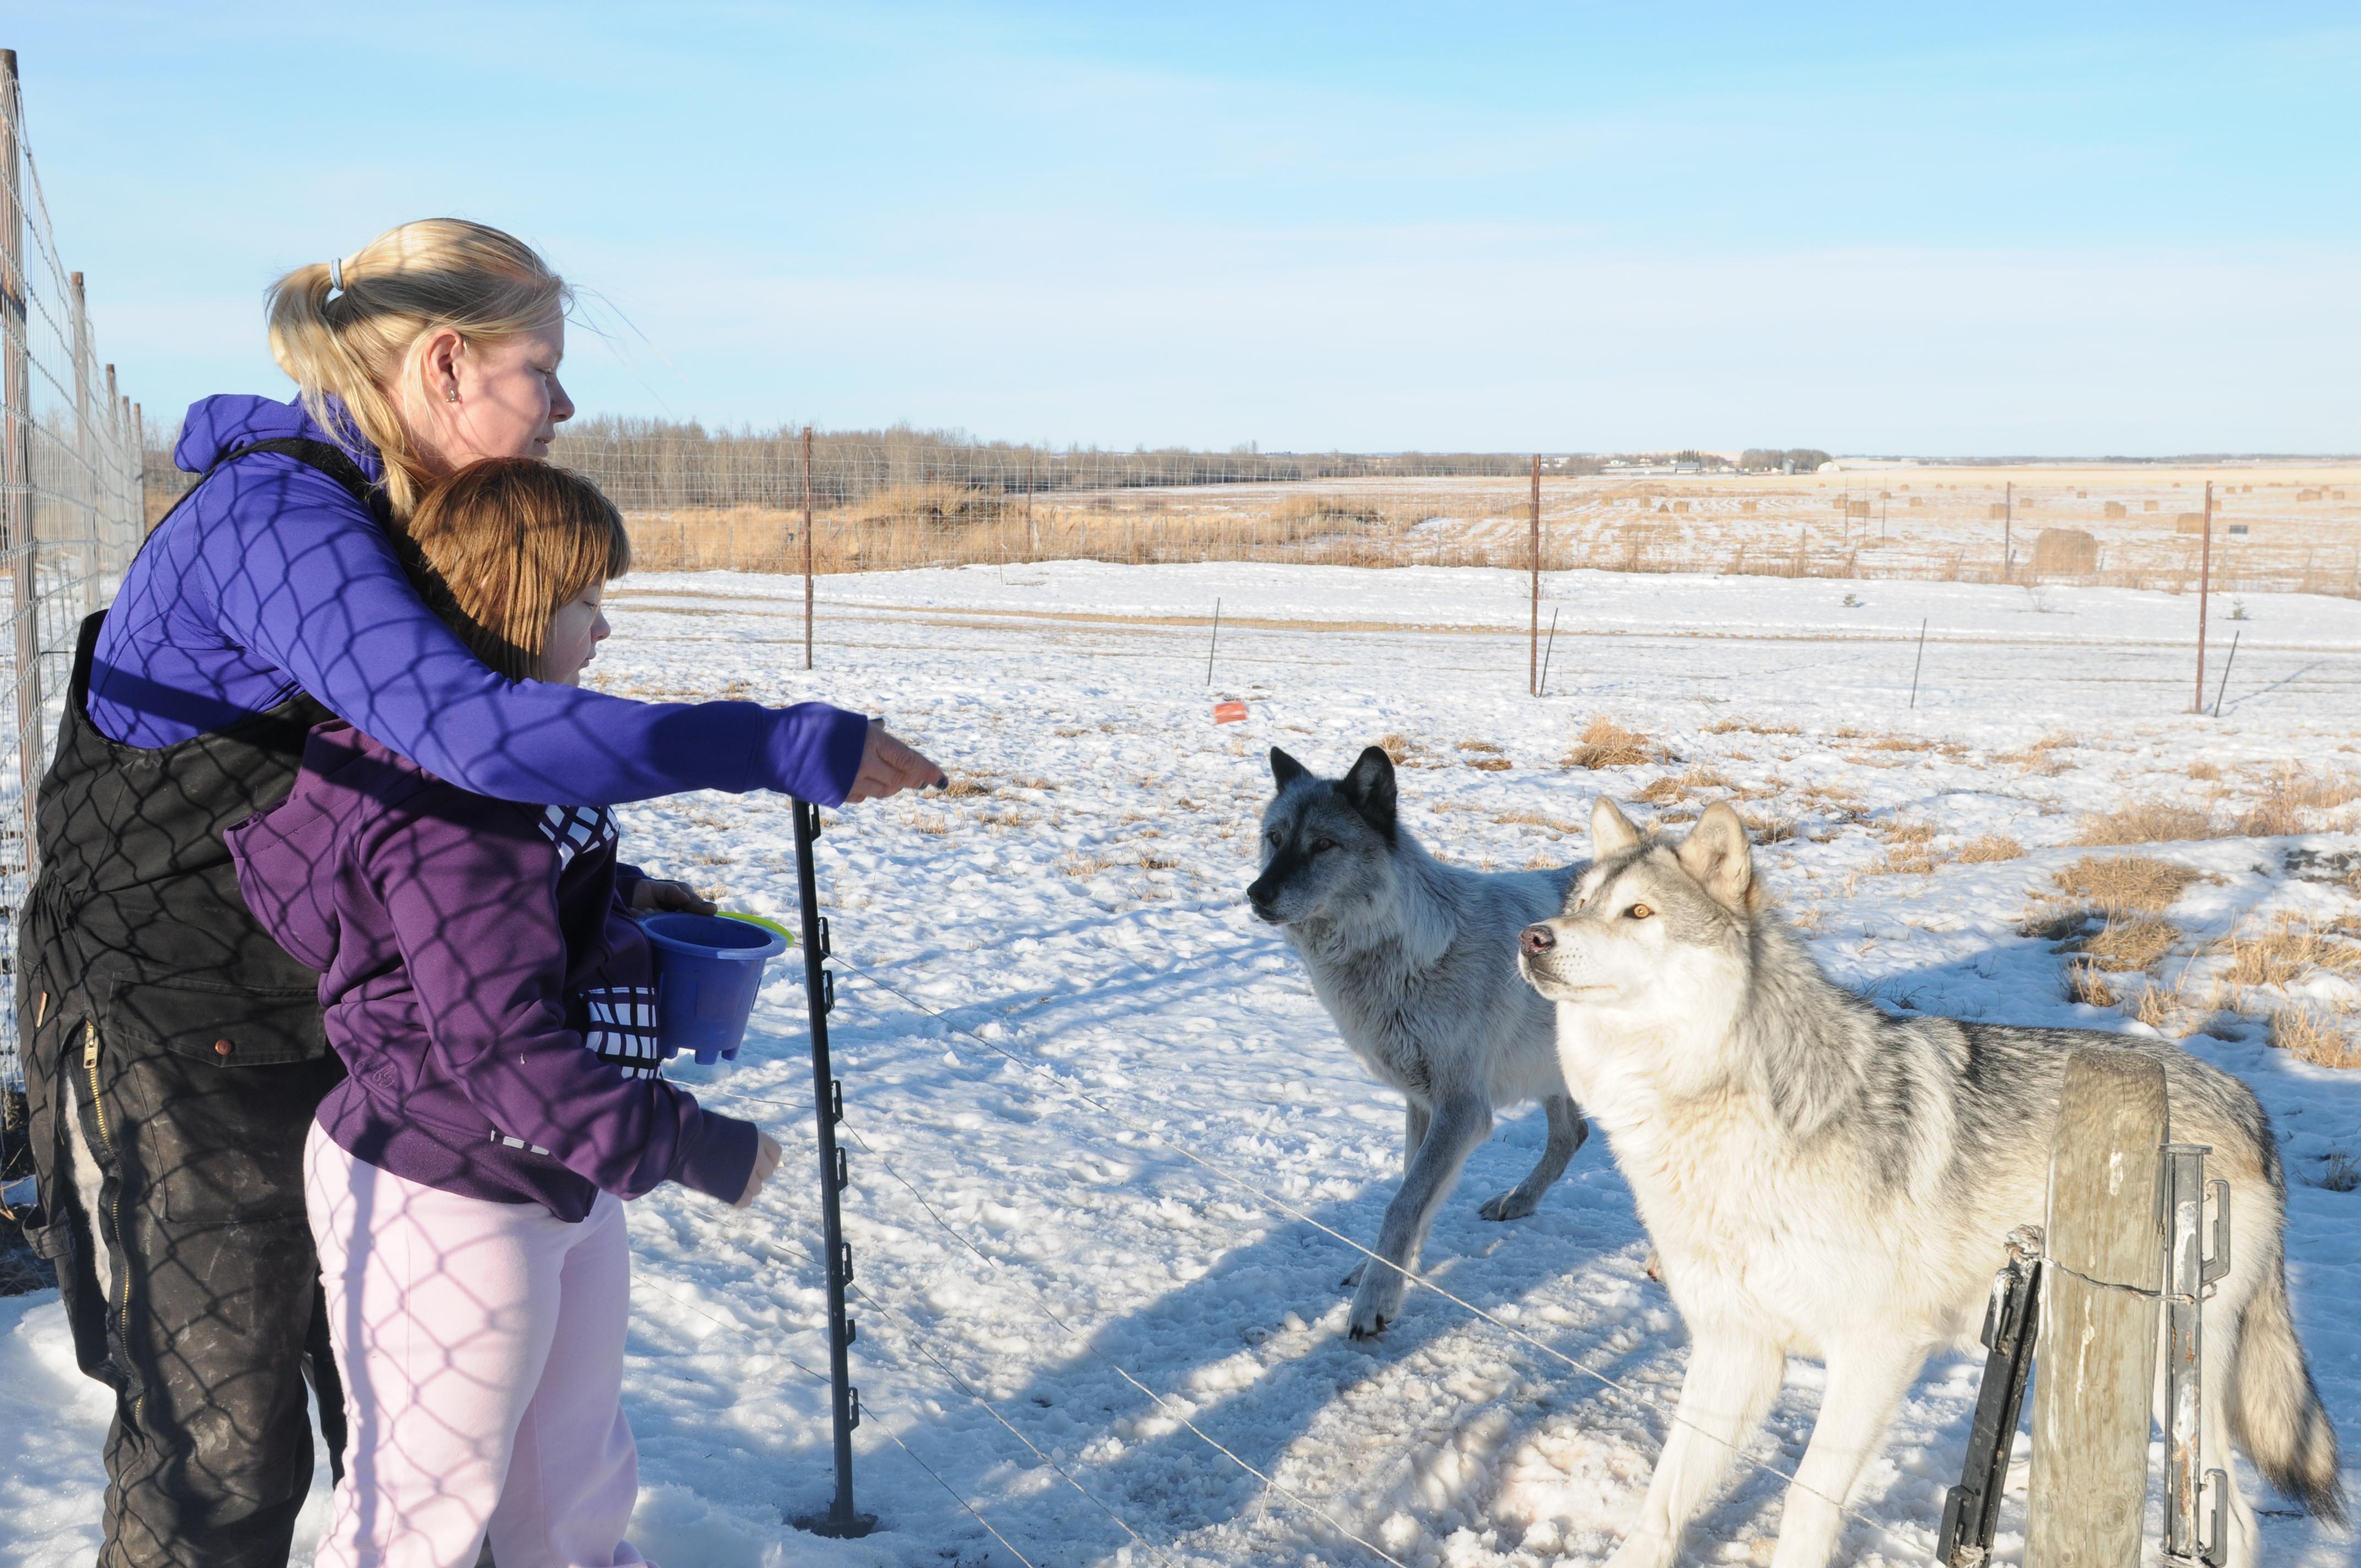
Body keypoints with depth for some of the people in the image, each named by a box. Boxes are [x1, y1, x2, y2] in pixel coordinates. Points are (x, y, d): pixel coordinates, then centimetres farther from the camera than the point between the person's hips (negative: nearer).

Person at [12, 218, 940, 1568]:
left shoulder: (386, 520, 6)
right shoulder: (278, 518, -25)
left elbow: (439, 781, 14)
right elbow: (476, 731, -40)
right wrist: (798, 749, -37)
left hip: (325, 1015, 9)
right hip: (169, 1039, -9)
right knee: (224, 1451, 3)